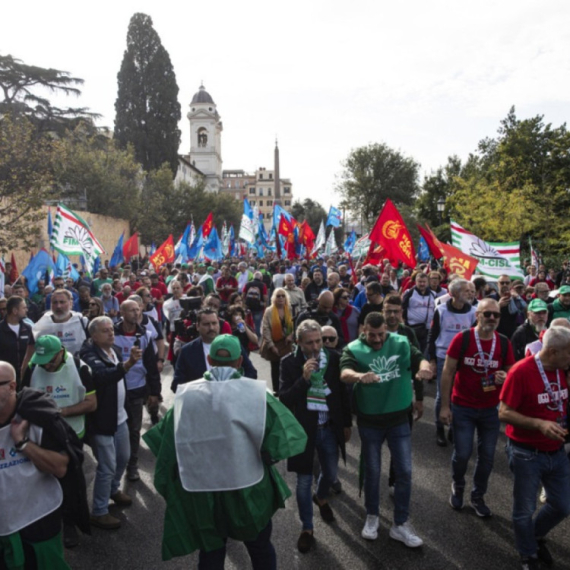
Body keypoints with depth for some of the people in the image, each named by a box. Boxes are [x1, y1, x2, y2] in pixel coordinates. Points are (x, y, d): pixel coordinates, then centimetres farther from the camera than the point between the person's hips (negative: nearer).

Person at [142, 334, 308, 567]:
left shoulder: (186, 395, -8)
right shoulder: (256, 392, -15)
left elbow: (167, 445, -5)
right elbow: (279, 439, -19)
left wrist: (169, 486, 9)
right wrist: (261, 457, 1)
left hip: (201, 491, 2)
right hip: (249, 488, -1)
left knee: (210, 553, 22)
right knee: (261, 549, 23)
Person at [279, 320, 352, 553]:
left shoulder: (334, 358, -7)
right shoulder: (289, 363, -13)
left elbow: (343, 392, 4)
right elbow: (284, 399, -17)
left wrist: (347, 424, 9)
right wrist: (304, 377, -30)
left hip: (329, 428, 3)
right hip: (303, 428, -3)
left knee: (330, 474, 20)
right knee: (304, 481, 7)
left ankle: (321, 498, 54)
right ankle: (307, 529, 27)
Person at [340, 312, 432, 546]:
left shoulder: (401, 343, -6)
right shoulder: (354, 349, -15)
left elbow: (419, 358, -16)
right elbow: (344, 373, -31)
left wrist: (424, 367, -42)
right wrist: (360, 376, -55)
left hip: (399, 419, 2)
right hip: (369, 421, -2)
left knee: (404, 471, 7)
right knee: (372, 471, 14)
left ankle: (400, 525, 24)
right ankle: (372, 517, 37)